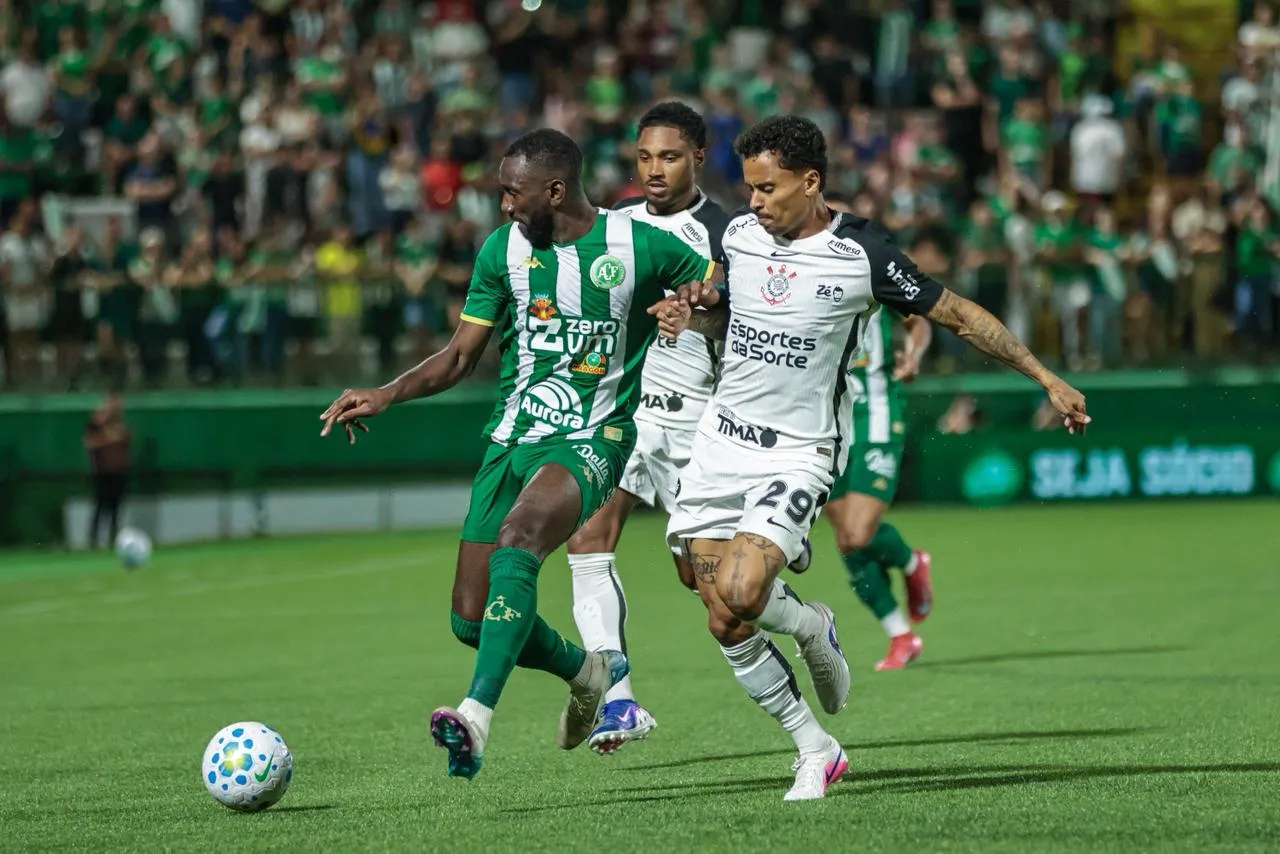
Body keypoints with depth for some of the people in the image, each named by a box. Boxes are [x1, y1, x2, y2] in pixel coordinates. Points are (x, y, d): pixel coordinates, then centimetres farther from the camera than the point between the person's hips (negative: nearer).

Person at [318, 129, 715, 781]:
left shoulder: (640, 246, -5)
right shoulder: (504, 249, 6)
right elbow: (459, 358, 12)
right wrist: (384, 395, -3)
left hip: (590, 441, -5)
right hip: (512, 437, 6)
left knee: (516, 538, -36)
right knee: (471, 621, 1)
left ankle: (477, 715, -43)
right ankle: (587, 671, 30)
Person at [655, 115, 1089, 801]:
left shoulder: (861, 255, -12)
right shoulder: (739, 234, 2)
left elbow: (957, 315, -4)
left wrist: (1047, 378, -3)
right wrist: (689, 316, -1)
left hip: (798, 454, -5)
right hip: (721, 439, 5)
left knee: (741, 595, -25)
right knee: (726, 626, -2)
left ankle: (814, 627, 11)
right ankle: (816, 751, 15)